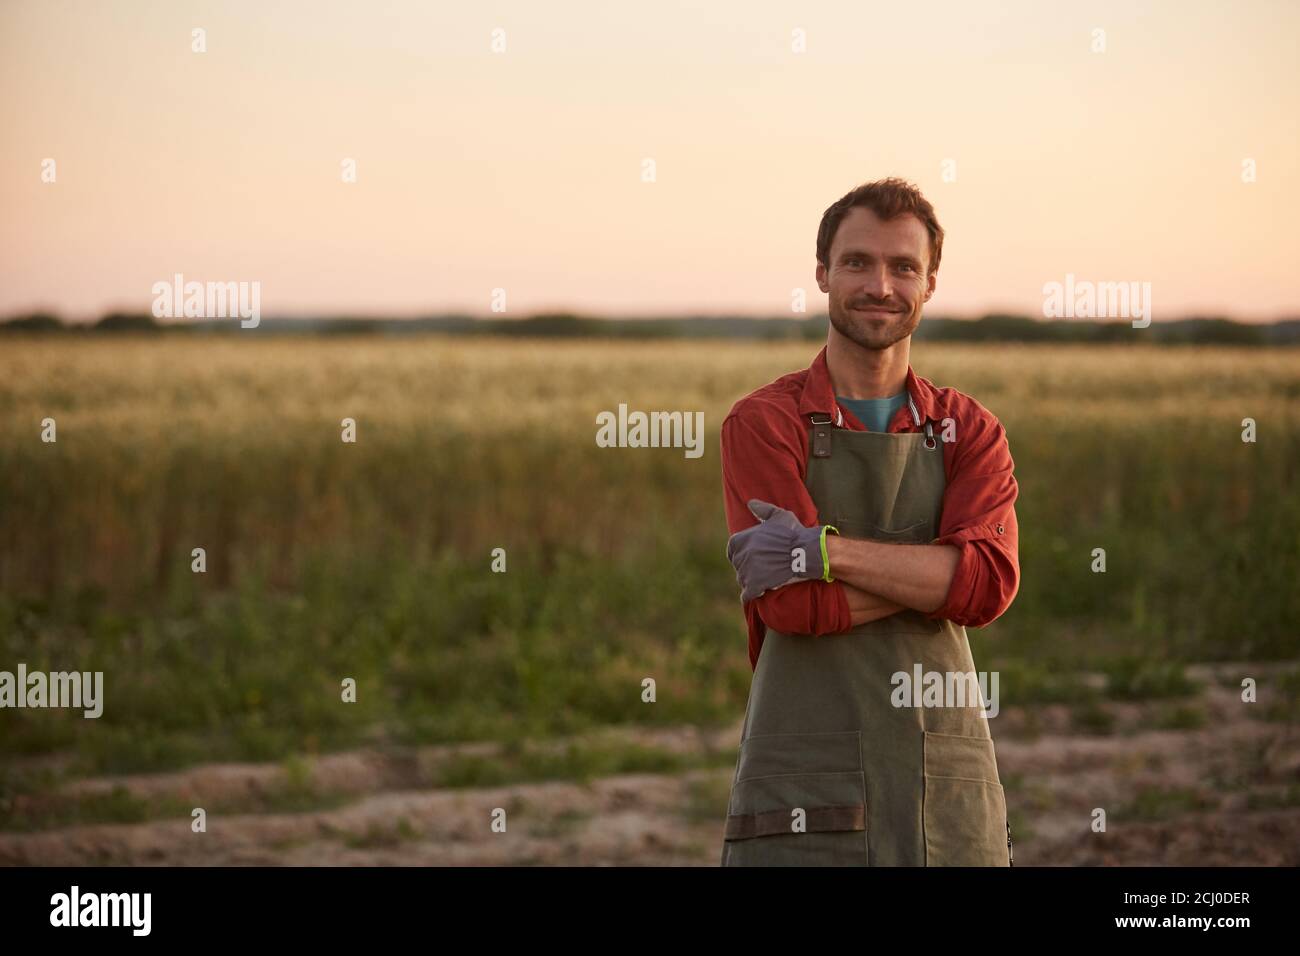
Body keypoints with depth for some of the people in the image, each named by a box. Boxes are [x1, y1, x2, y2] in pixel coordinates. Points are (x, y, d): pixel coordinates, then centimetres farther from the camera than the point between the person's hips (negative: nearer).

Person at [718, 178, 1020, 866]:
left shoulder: (969, 432, 10)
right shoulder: (764, 423, -1)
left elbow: (991, 582, -9)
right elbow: (798, 604, -13)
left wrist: (827, 550, -16)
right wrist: (934, 573, -8)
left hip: (949, 783, 3)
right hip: (804, 778, -3)